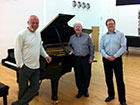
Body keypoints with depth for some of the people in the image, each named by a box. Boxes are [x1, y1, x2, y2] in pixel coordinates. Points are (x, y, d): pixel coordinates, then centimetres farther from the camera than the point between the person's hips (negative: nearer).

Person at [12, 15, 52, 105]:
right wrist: (21, 65, -14)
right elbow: (17, 51, -12)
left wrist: (46, 55, 9)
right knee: (23, 89, 7)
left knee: (35, 88, 7)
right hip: (25, 67, -6)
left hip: (36, 67, 7)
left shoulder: (38, 33, 9)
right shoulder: (22, 34, -12)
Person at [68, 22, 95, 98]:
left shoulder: (87, 36, 0)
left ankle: (85, 90, 24)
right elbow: (69, 46, 22)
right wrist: (71, 50, 1)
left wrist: (91, 57, -5)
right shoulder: (72, 37, 7)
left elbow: (91, 47, 1)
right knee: (78, 76, 5)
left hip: (86, 59, -1)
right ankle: (80, 90, 22)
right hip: (76, 59, 2)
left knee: (87, 75, 3)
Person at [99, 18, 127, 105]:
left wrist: (114, 56, -15)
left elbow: (123, 47, -8)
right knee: (108, 78, 12)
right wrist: (107, 56, -13)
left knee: (120, 79, -1)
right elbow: (101, 48, 2)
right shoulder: (104, 36, 9)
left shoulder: (120, 34, 1)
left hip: (117, 59, -3)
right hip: (106, 59, 3)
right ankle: (111, 95, 31)